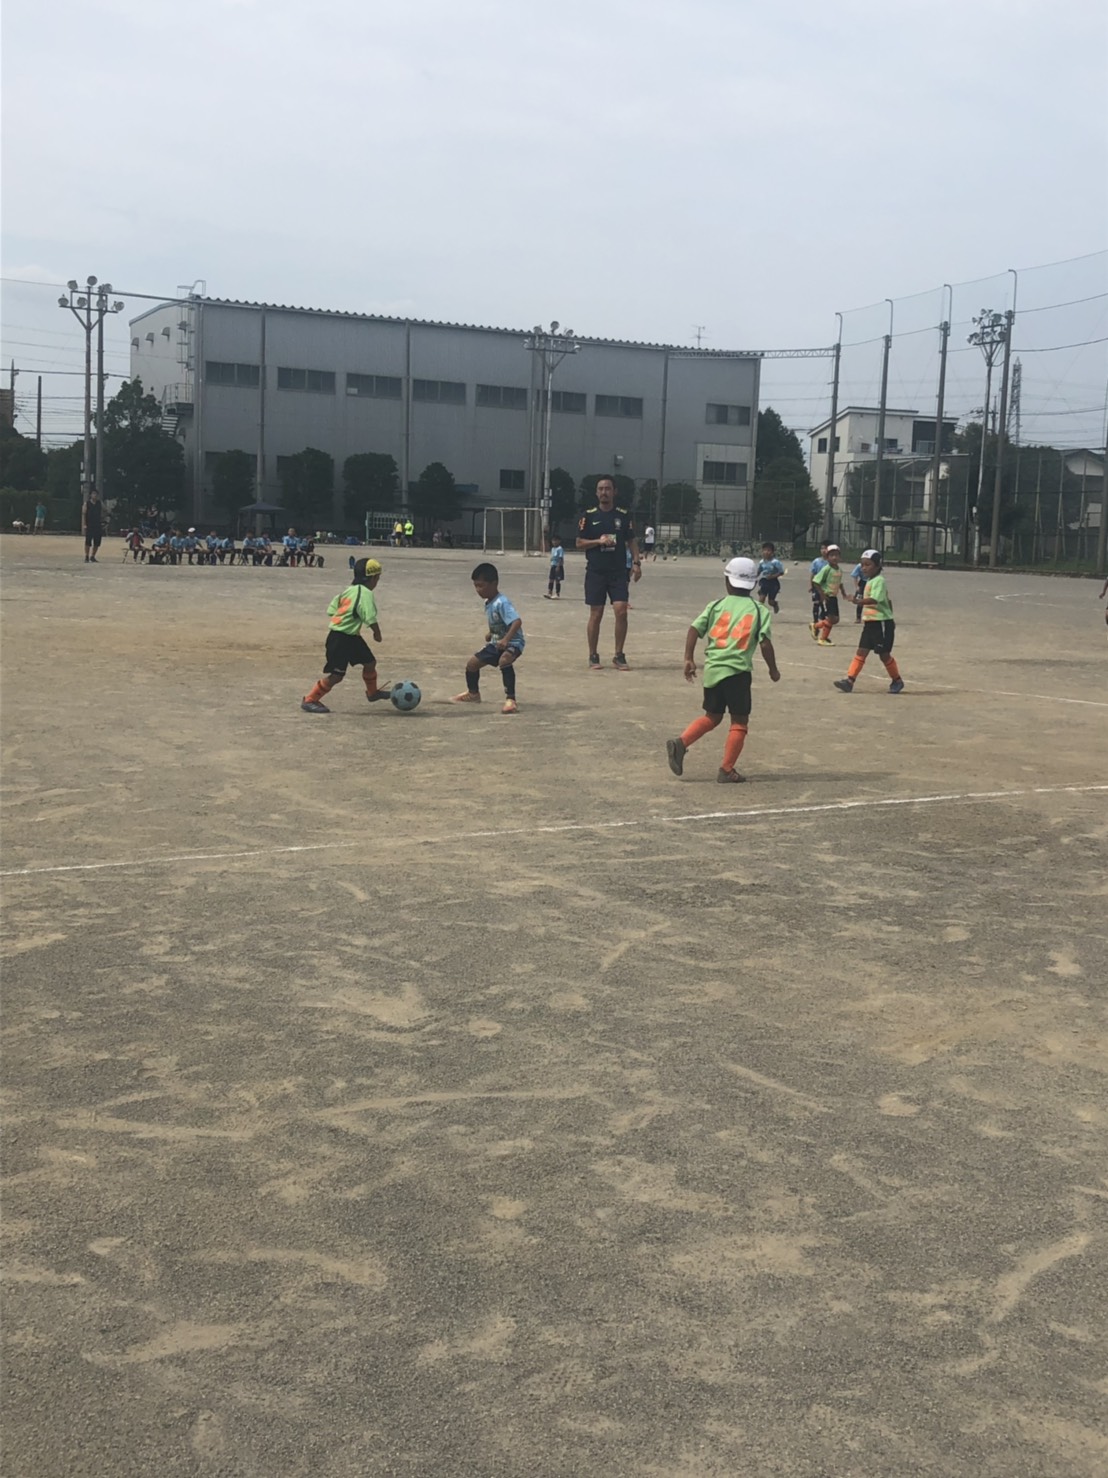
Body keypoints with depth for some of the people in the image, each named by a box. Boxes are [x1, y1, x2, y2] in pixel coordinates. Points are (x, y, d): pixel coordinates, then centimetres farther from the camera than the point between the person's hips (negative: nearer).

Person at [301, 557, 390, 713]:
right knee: (336, 675, -5)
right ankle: (310, 700, 6)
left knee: (370, 662, 21)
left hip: (351, 637, 10)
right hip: (340, 640, -10)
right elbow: (371, 619, -25)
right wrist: (377, 633, -7)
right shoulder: (365, 593, -19)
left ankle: (373, 692, 43)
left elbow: (331, 610, 10)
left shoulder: (348, 590, 7)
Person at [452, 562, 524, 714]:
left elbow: (517, 621, -38)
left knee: (504, 661, -40)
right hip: (495, 643, 10)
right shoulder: (488, 603, 4)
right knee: (472, 663, 13)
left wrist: (506, 639, -46)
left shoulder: (502, 603, -25)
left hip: (512, 643, -10)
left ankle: (510, 699, -39)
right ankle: (473, 693, 40)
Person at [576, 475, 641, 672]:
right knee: (596, 615, 1)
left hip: (619, 571, 1)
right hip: (595, 572, -1)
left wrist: (636, 562, -2)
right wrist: (598, 541, -13)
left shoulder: (623, 515, 7)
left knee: (621, 611, -9)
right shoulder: (588, 515, 3)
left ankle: (619, 656, 1)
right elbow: (579, 543, 3)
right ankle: (593, 657, 12)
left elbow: (632, 541, 11)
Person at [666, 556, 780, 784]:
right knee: (739, 721, 7)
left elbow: (694, 630, 0)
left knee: (712, 716, 21)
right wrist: (773, 670, 5)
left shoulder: (716, 606, 9)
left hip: (712, 669, 4)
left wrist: (689, 659, 6)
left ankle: (680, 743, 2)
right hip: (737, 671, -4)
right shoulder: (759, 611, 2)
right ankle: (727, 770, 3)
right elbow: (765, 643, -6)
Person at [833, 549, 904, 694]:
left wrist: (858, 601, -42)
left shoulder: (879, 581, -15)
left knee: (884, 654, 2)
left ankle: (897, 681, 19)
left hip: (881, 623, -9)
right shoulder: (869, 582, 14)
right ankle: (849, 680, -5)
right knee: (861, 652, 1)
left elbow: (875, 600, -31)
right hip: (869, 623, 9)